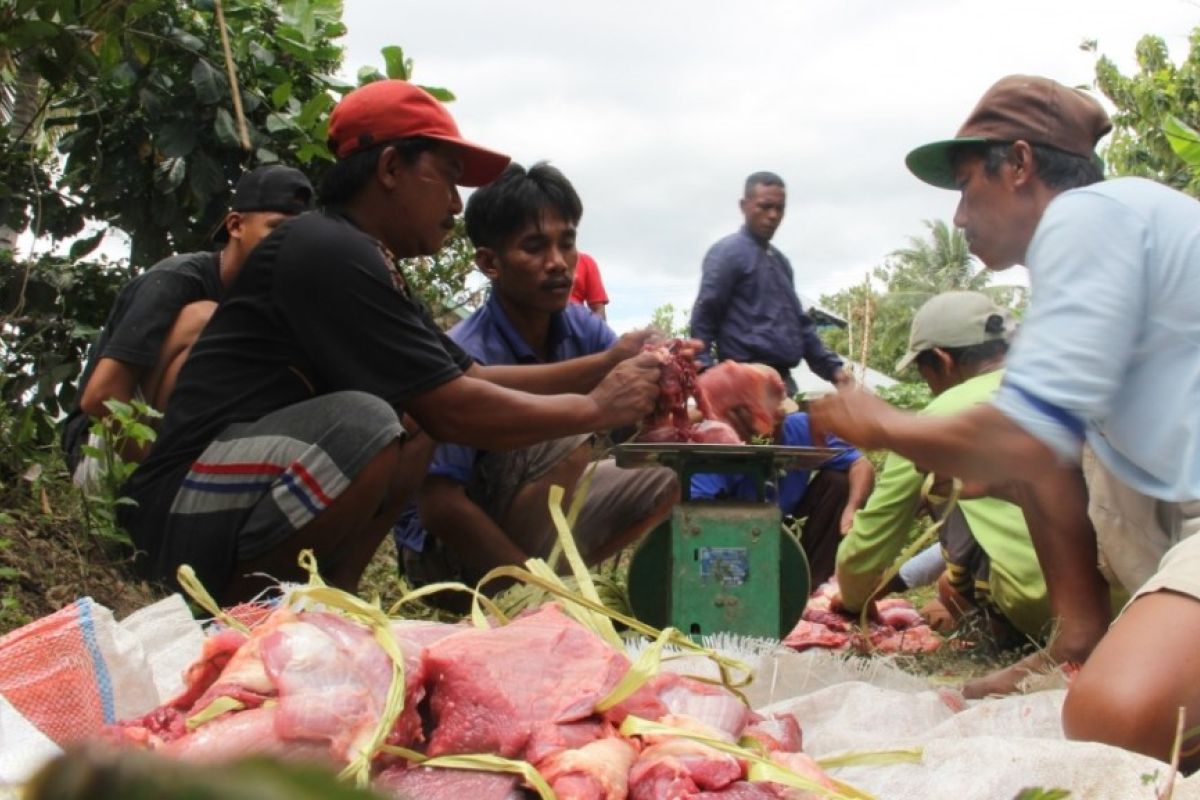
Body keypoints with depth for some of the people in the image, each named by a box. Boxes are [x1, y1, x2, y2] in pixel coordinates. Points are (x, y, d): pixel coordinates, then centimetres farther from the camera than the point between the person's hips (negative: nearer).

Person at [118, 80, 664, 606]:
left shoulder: (365, 263, 15)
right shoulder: (330, 253, -17)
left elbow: (472, 378, 14)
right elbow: (457, 411, -20)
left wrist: (608, 366, 8)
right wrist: (597, 408, -8)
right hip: (183, 506, -10)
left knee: (416, 421, 11)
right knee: (364, 424, -31)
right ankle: (235, 611, -11)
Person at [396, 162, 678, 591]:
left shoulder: (580, 327, -5)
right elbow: (440, 505, -29)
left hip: (530, 520, 7)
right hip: (450, 550, -7)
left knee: (661, 482, 4)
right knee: (567, 437, -27)